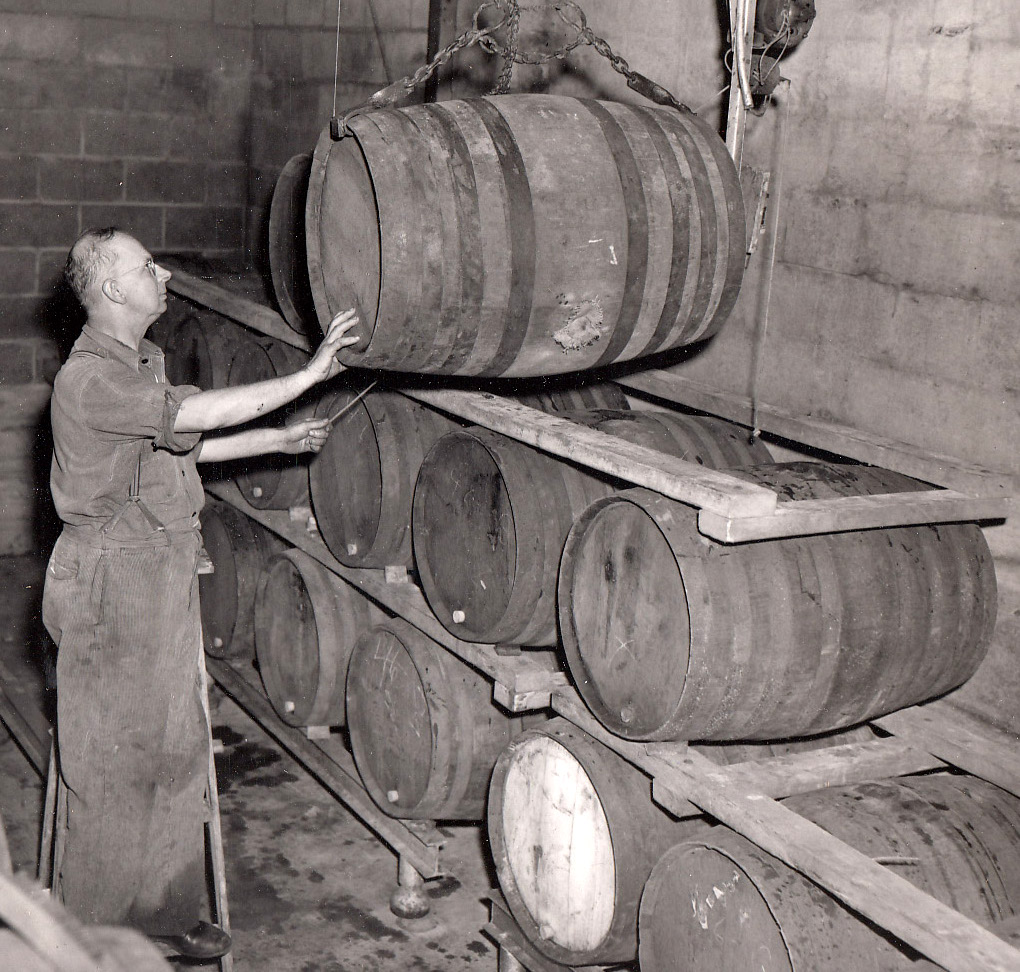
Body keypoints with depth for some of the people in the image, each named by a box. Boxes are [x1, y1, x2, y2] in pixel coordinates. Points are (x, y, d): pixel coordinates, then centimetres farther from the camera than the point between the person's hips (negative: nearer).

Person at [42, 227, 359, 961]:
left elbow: (182, 444, 20)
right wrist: (309, 374, -24)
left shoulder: (140, 363, 12)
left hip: (167, 573, 9)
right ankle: (96, 929, 19)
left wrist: (280, 440, 18)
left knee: (175, 746, 15)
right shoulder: (90, 378, -21)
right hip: (113, 578, -9)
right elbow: (201, 413, -28)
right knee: (112, 756, 2)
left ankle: (164, 908, 28)